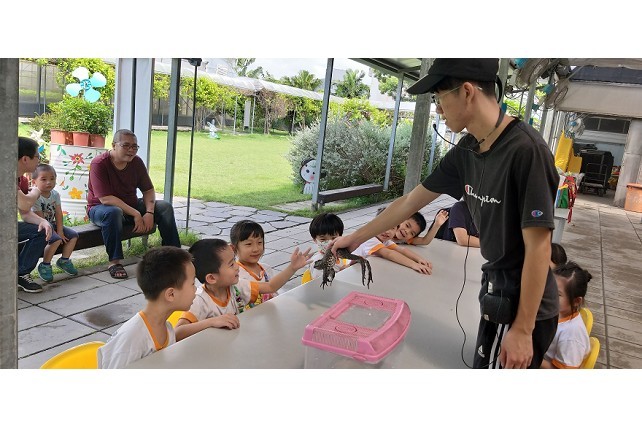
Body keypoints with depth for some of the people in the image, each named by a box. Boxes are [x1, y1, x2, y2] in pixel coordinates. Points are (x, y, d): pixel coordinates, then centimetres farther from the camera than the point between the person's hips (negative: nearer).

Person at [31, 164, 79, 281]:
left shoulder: (55, 194, 1)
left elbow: (58, 214, -1)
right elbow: (40, 219, -20)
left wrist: (60, 231, -9)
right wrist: (55, 233, -21)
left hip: (52, 224, 8)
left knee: (73, 235, -4)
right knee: (56, 239, -30)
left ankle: (64, 260, 10)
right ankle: (45, 266, -13)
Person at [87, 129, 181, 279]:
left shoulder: (136, 162, -2)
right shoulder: (99, 164, -20)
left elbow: (149, 190, 0)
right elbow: (105, 199, -28)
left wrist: (149, 213, -20)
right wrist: (135, 214, -31)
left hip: (131, 205, 6)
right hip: (100, 208, -6)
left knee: (165, 207, -9)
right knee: (113, 212, -41)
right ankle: (114, 262, -30)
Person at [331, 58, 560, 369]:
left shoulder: (525, 150, -23)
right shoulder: (465, 151, 0)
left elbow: (538, 247, -22)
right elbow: (410, 202, 9)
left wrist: (522, 329, -19)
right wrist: (357, 237, 16)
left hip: (524, 305, -7)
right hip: (498, 292, 7)